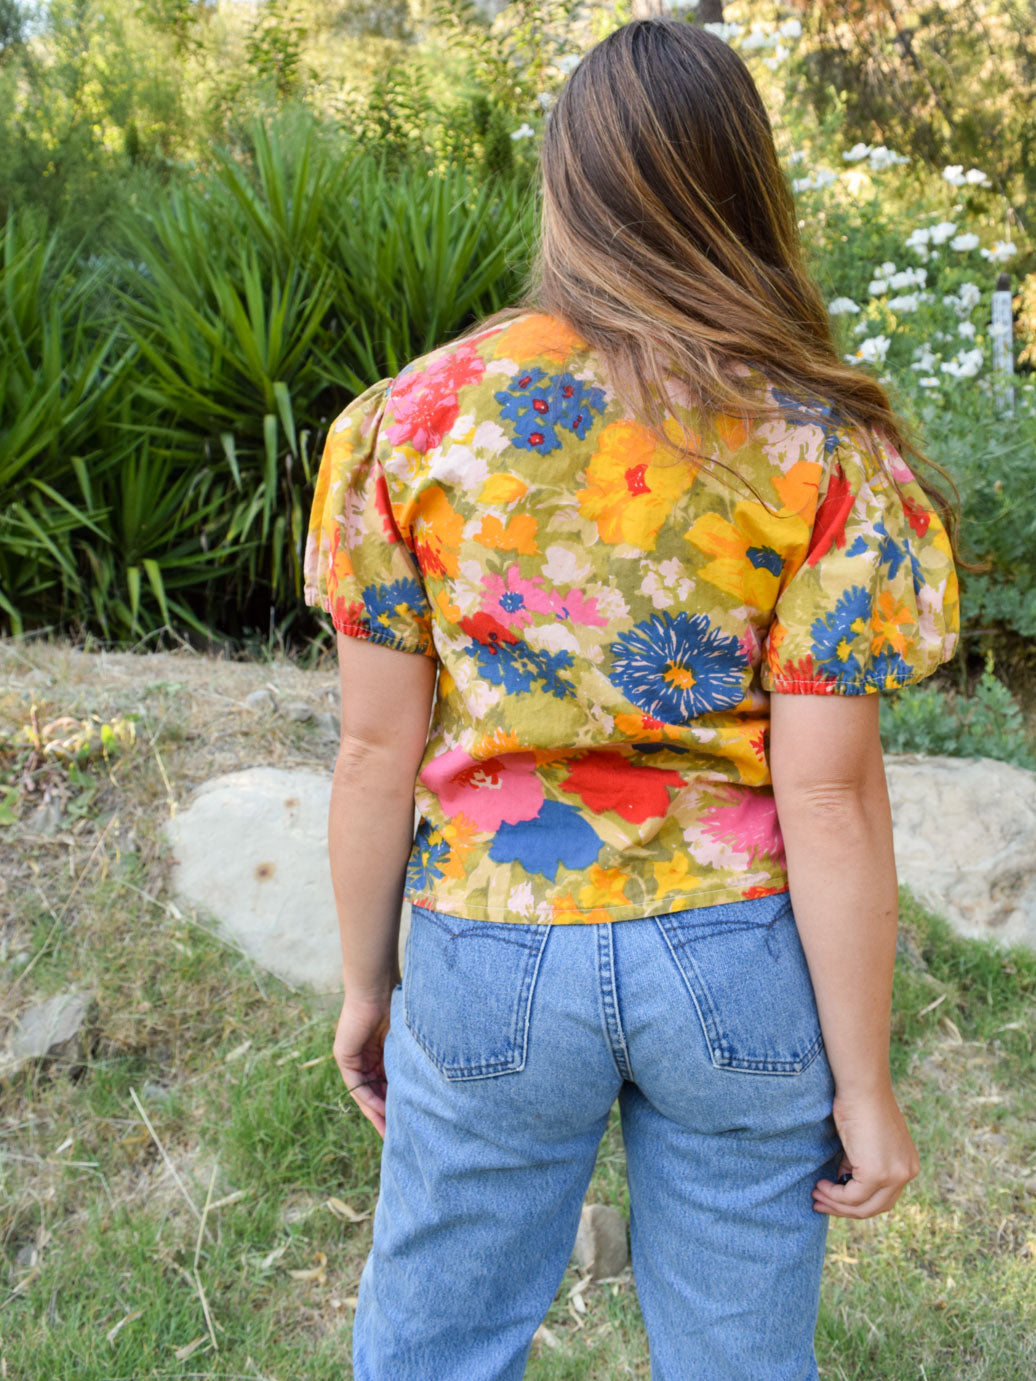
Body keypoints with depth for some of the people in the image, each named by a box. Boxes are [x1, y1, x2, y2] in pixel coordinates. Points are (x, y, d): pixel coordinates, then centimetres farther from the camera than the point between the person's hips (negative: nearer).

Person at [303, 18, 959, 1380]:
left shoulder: (412, 420, -6)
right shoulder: (821, 447, -10)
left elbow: (377, 749, -4)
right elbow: (829, 794, -12)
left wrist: (366, 983, 10)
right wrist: (864, 1088, -2)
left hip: (494, 951, 1)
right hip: (740, 962, 0)